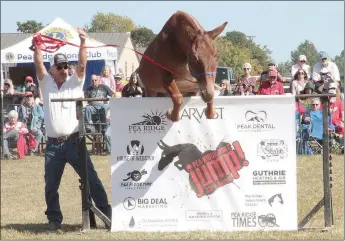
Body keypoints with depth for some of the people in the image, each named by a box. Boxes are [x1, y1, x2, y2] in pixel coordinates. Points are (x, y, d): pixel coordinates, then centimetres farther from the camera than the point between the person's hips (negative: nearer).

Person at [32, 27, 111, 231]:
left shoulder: (75, 83, 6)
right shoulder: (46, 84, 9)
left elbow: (82, 65, -8)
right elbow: (39, 66, -6)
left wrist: (83, 43, -22)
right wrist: (37, 48, -22)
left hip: (74, 141, -1)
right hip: (53, 145, 1)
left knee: (91, 179, 0)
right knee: (51, 185, 6)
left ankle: (107, 213, 5)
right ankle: (54, 219, 18)